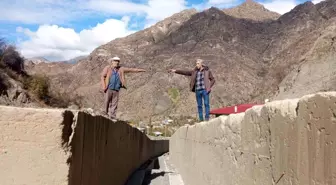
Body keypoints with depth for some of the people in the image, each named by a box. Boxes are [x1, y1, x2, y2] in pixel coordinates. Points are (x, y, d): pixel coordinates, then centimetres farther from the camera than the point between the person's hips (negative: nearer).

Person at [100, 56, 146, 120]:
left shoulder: (121, 69, 13)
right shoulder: (107, 68, 4)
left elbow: (130, 69, 16)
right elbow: (102, 77, -1)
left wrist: (140, 70, 15)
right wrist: (104, 87, -11)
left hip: (116, 90, 3)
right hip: (109, 89, -3)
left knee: (114, 104, 2)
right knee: (107, 102, -4)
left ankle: (113, 117, 5)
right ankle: (105, 112, 10)